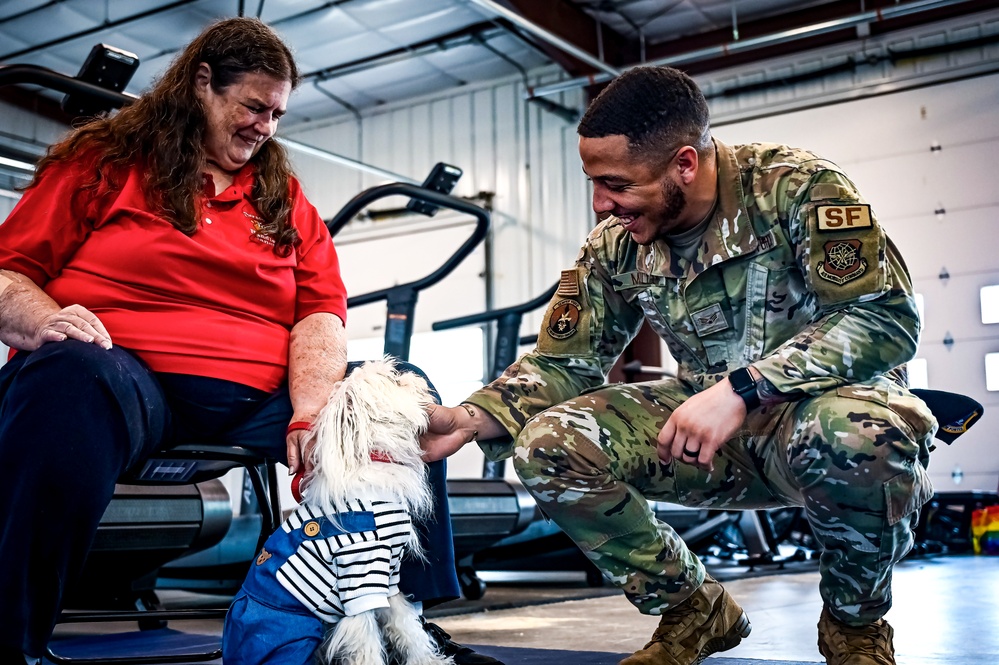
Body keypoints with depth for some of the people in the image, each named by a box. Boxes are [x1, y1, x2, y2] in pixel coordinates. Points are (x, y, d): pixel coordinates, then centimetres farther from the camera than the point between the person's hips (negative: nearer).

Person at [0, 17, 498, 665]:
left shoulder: (285, 200, 21)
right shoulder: (101, 162, 12)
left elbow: (321, 312, 8)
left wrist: (312, 413, -12)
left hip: (257, 401, 4)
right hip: (127, 370, -3)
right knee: (74, 378, -37)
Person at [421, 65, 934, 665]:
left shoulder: (795, 187, -19)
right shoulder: (616, 245, -5)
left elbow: (888, 317, -27)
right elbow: (565, 361, 1)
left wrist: (743, 387, -37)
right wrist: (471, 419, -16)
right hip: (711, 428, 5)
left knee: (856, 432, -41)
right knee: (547, 444, -16)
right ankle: (691, 609, 6)